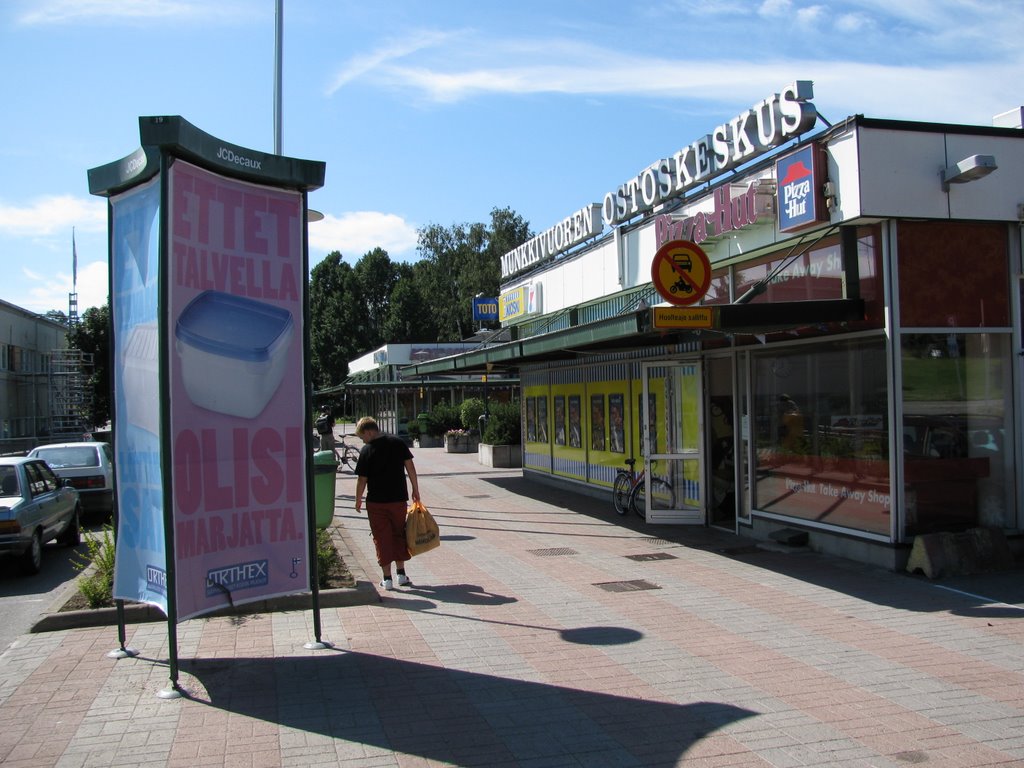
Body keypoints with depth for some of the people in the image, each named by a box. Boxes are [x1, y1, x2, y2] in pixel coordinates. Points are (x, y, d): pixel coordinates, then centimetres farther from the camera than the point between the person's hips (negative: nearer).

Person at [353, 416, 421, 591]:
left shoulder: (367, 451, -10)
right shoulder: (398, 443, 0)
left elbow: (362, 479, -7)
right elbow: (410, 467, 1)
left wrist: (358, 500, 6)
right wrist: (415, 490, 10)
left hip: (376, 502, -3)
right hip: (399, 499, 3)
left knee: (382, 538, 6)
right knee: (399, 535, 17)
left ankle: (387, 578, 7)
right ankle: (401, 574, 19)